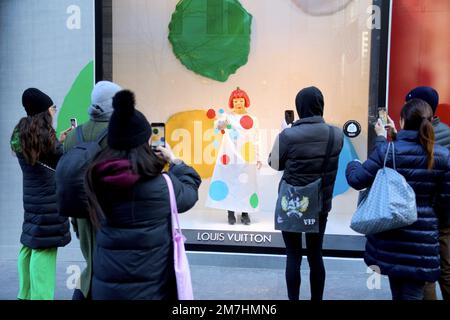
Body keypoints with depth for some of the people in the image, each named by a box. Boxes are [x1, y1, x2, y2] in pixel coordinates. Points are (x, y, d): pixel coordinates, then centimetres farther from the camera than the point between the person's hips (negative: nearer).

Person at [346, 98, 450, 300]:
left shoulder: (387, 151, -11)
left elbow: (356, 180, -7)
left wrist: (353, 164, 15)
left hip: (390, 234, 0)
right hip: (422, 237, 0)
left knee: (397, 291, 21)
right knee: (412, 293, 6)